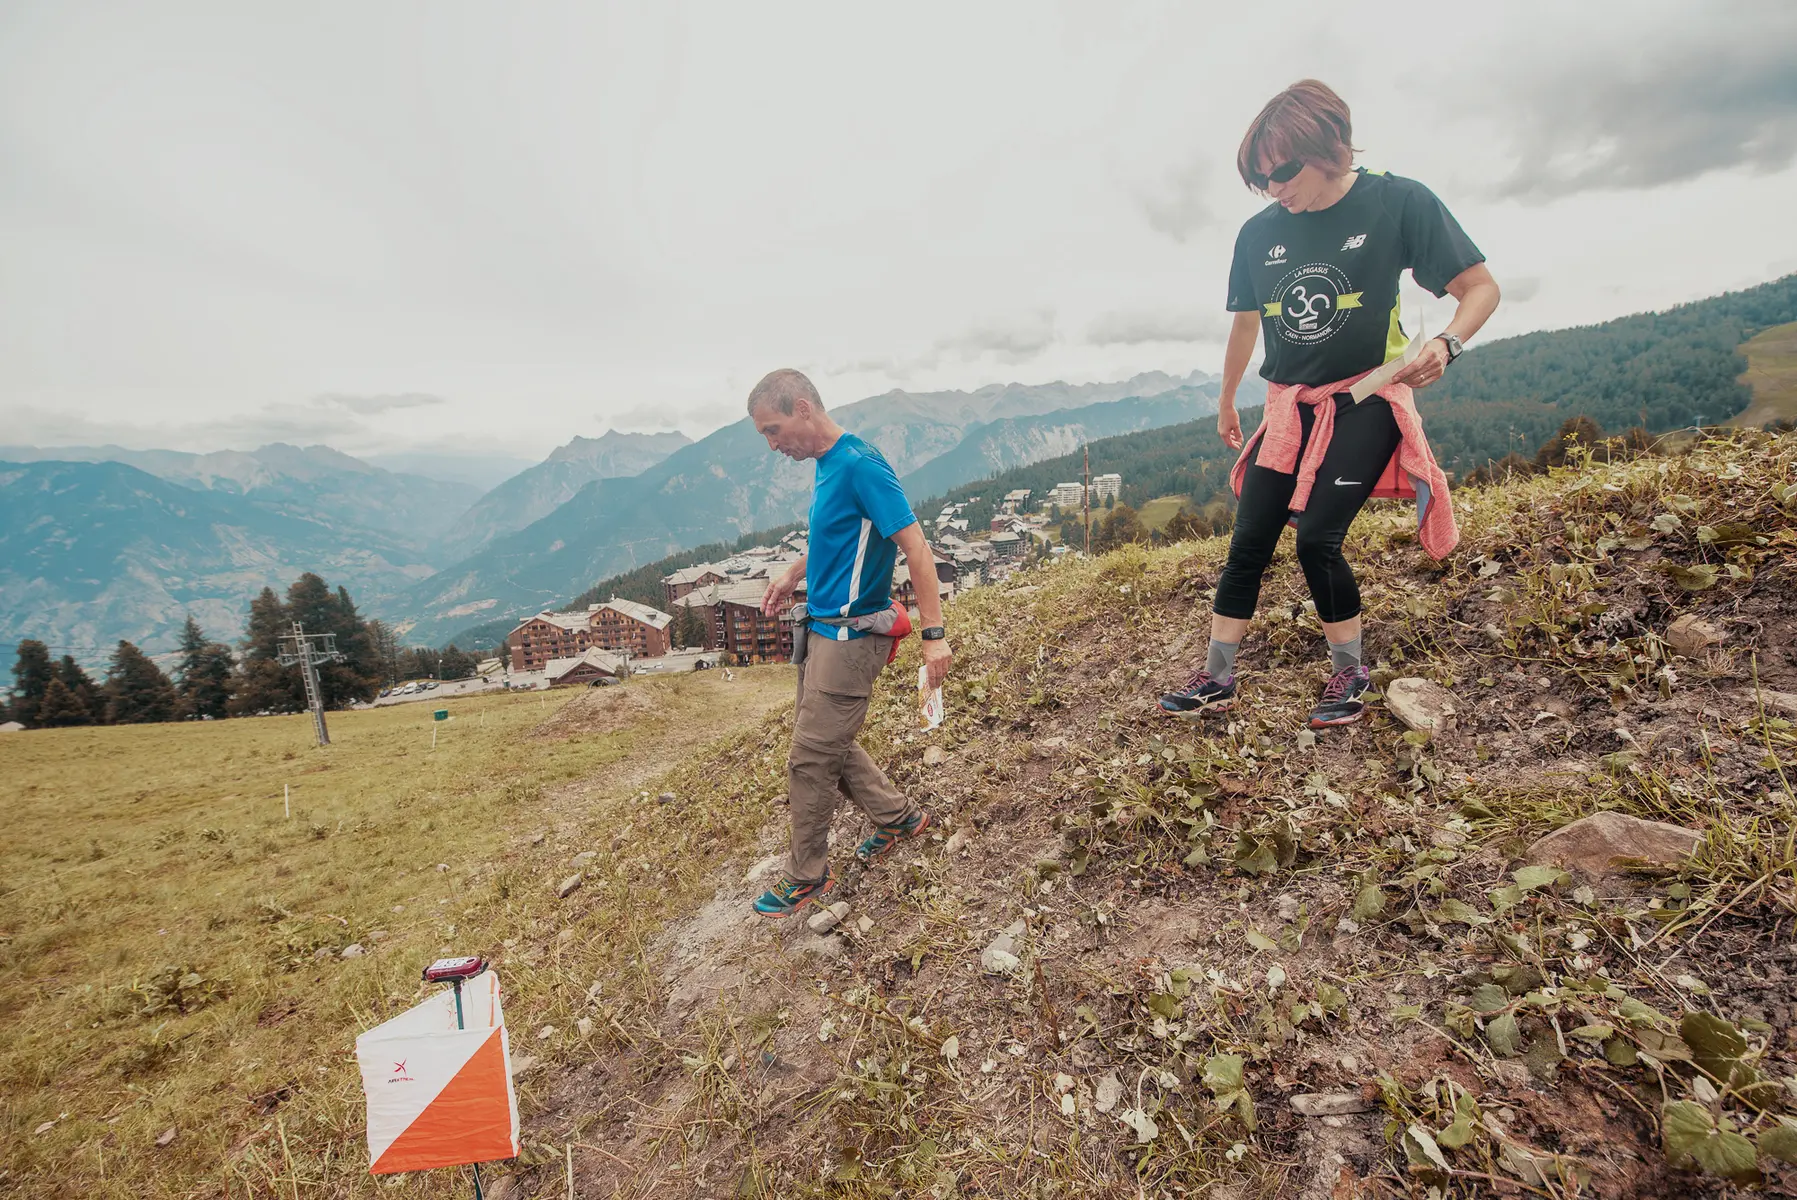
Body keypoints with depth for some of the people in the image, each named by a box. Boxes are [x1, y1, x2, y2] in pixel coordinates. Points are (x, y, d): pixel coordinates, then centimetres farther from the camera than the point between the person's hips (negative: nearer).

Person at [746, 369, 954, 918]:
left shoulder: (860, 465, -20)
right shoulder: (827, 466, 9)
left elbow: (915, 546, -22)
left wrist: (934, 635, -24)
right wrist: (792, 575, 14)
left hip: (850, 636, -9)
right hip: (822, 630, 9)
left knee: (810, 759, 2)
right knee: (829, 743, 20)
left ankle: (807, 875, 21)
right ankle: (898, 817, 37)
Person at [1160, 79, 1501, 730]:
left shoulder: (1398, 203, -8)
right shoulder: (1259, 233, 3)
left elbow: (1480, 287, -4)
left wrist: (1446, 343, -24)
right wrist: (1226, 401, 26)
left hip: (1365, 402, -4)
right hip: (1288, 408, 5)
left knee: (1317, 538, -15)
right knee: (1248, 543, 0)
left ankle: (1351, 674, 7)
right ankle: (1217, 677, 10)